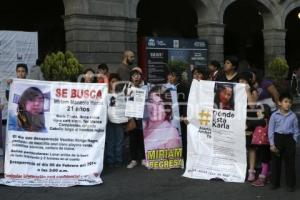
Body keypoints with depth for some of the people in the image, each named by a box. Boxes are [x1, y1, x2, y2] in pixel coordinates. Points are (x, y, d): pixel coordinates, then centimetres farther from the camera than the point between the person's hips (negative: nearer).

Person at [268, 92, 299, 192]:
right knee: (275, 162, 7)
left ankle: (291, 184, 14)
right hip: (277, 138, 0)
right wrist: (272, 144, -4)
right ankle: (275, 183, 19)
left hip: (289, 139, 0)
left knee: (290, 163, 4)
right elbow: (270, 130, 0)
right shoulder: (274, 115, -1)